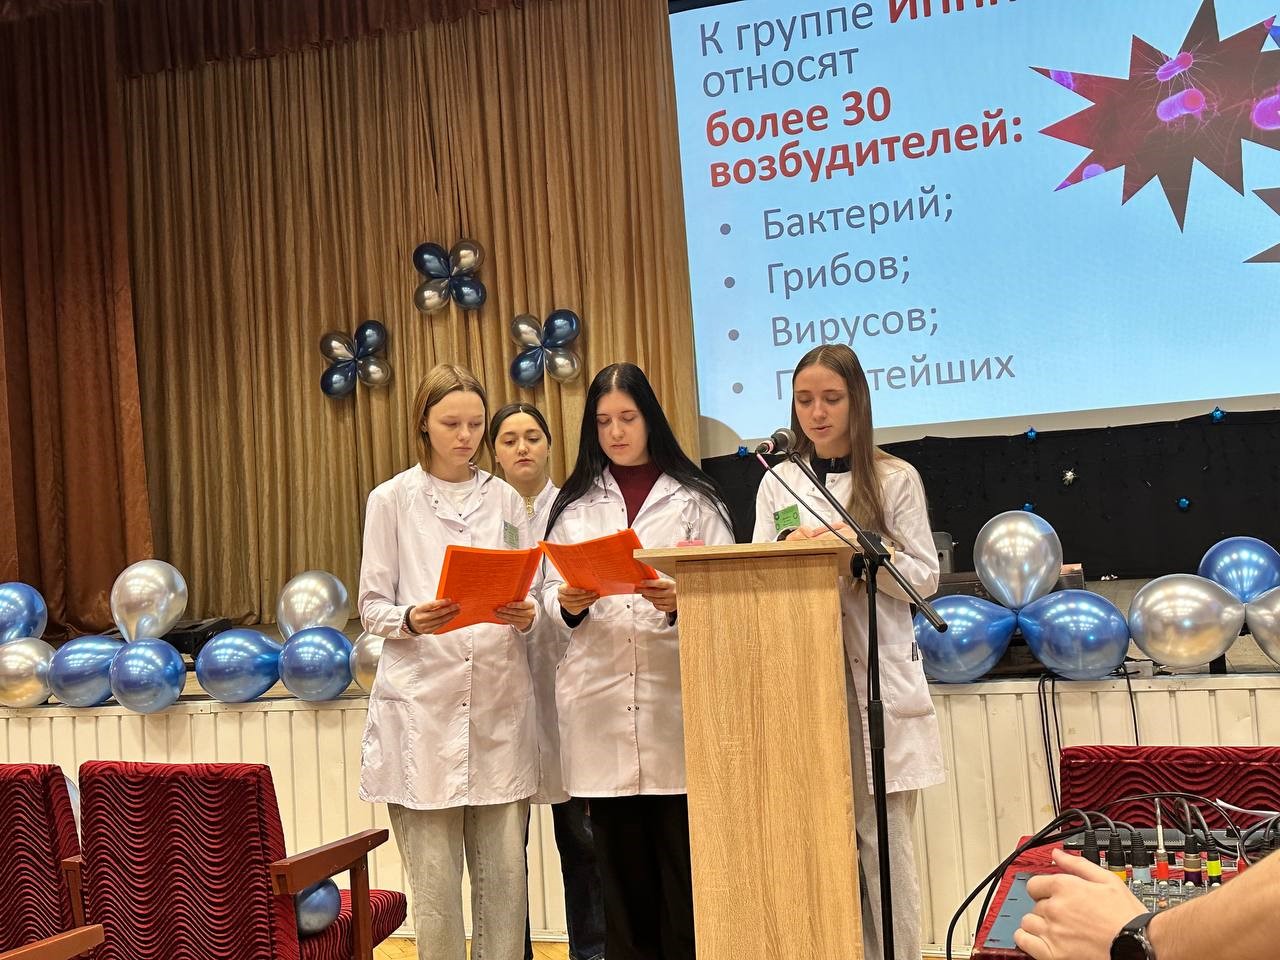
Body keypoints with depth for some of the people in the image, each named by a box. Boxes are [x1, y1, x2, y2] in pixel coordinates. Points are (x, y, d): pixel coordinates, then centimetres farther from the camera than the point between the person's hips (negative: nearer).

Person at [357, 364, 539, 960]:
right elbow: (371, 604, 4)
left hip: (499, 704, 3)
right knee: (434, 875, -1)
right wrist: (411, 620, -16)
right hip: (423, 706, -2)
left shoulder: (505, 500, 12)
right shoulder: (392, 499, 5)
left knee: (504, 870, 5)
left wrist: (526, 617, -8)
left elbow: (526, 596, 14)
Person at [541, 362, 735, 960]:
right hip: (598, 698, 2)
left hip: (674, 692, -2)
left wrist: (682, 601, -18)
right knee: (620, 855, 7)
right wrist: (569, 605, -11)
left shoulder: (694, 498, 7)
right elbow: (550, 593, 11)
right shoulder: (574, 505, 13)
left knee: (681, 852, -1)